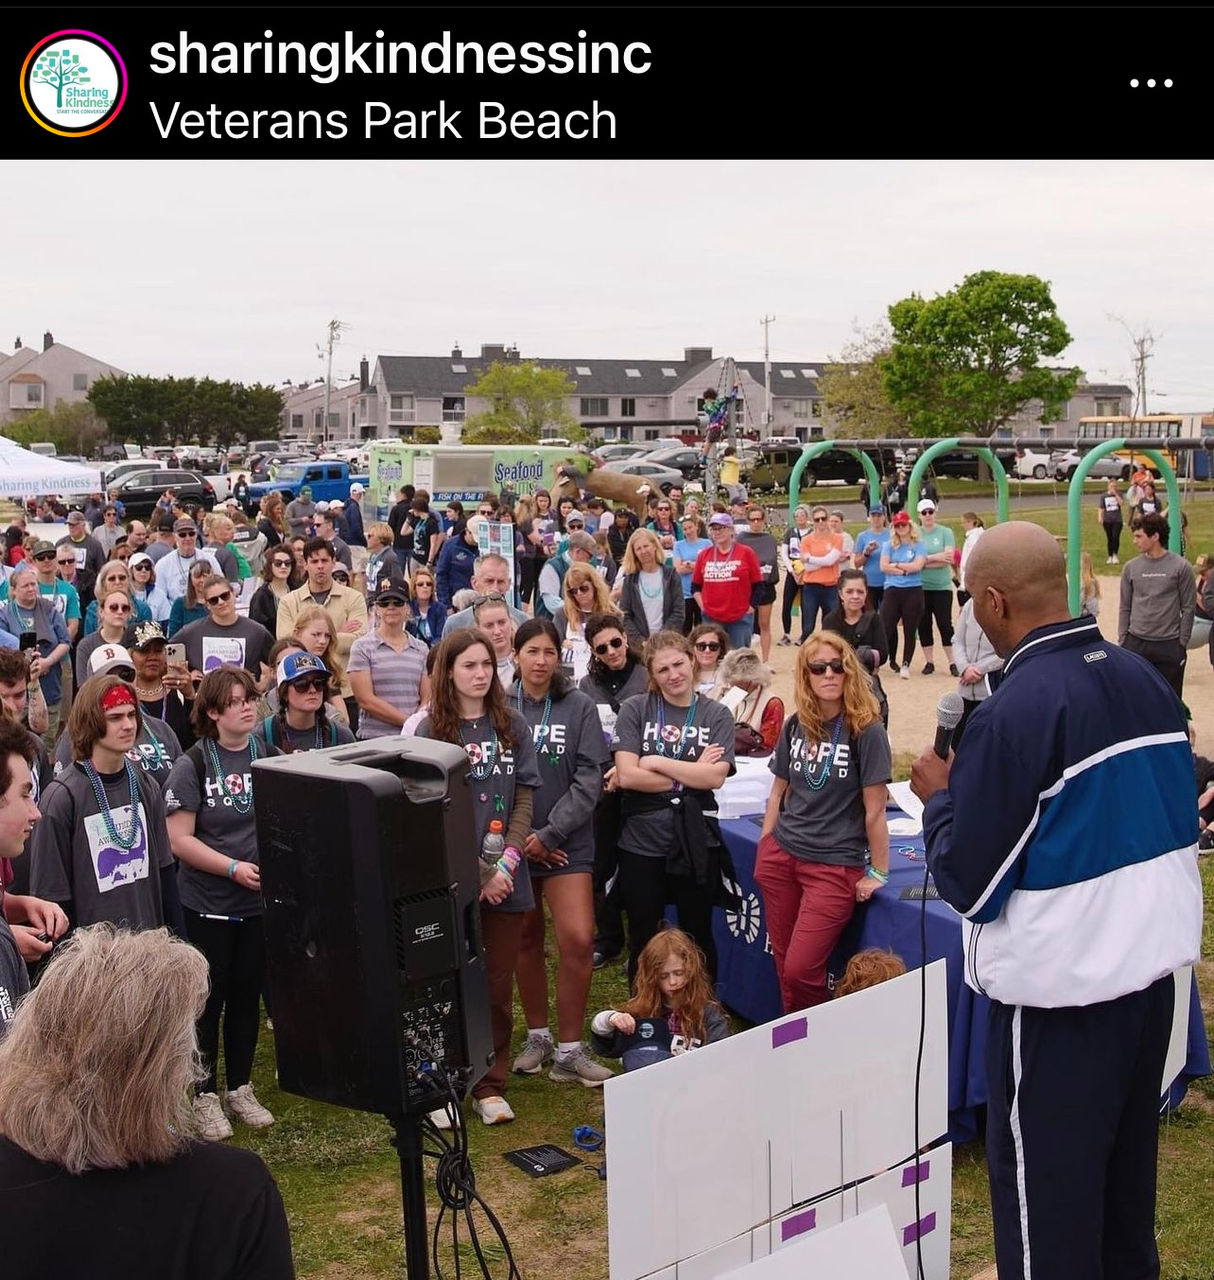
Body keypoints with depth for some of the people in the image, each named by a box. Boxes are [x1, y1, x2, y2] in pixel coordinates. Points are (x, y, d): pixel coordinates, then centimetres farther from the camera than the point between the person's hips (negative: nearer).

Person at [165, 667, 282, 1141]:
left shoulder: (270, 757, 1)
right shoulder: (193, 765, -10)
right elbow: (179, 839, -13)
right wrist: (234, 868, -20)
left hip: (259, 900, 4)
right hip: (208, 902, -4)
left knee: (247, 995, 14)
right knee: (208, 999, 6)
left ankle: (240, 1089, 28)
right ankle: (205, 1096, 20)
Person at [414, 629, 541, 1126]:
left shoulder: (513, 727, 6)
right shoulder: (430, 731, -5)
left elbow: (524, 799, 4)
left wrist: (507, 863, -10)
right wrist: (479, 874, -12)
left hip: (506, 880, 3)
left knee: (499, 987, 9)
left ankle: (490, 1086, 21)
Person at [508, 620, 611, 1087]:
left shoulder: (579, 707, 0)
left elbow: (589, 778, -4)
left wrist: (549, 834, -11)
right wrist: (519, 838, -9)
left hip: (568, 842, -1)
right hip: (513, 844, 1)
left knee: (578, 940, -10)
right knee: (526, 941, 11)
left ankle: (569, 1050, 3)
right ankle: (538, 1036, 29)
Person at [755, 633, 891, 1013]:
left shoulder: (866, 729, -11)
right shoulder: (795, 725, 5)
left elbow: (874, 809, -10)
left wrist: (878, 872, -7)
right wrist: (764, 849, 12)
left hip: (836, 864, -5)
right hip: (781, 856, 5)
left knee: (800, 970, -8)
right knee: (783, 964, 10)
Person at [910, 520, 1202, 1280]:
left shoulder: (1015, 712, -21)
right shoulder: (1147, 680, 1)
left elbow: (968, 885, -17)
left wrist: (941, 796, 1)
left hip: (1063, 988, -8)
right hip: (1156, 962, 8)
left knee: (1045, 1187, 6)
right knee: (1126, 1170, 22)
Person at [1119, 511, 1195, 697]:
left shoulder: (1180, 567, -5)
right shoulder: (1131, 568, 3)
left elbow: (1188, 608, -2)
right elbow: (1125, 608, 8)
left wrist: (1182, 643, -4)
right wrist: (1122, 640, 3)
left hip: (1169, 646, -2)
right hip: (1136, 643, 2)